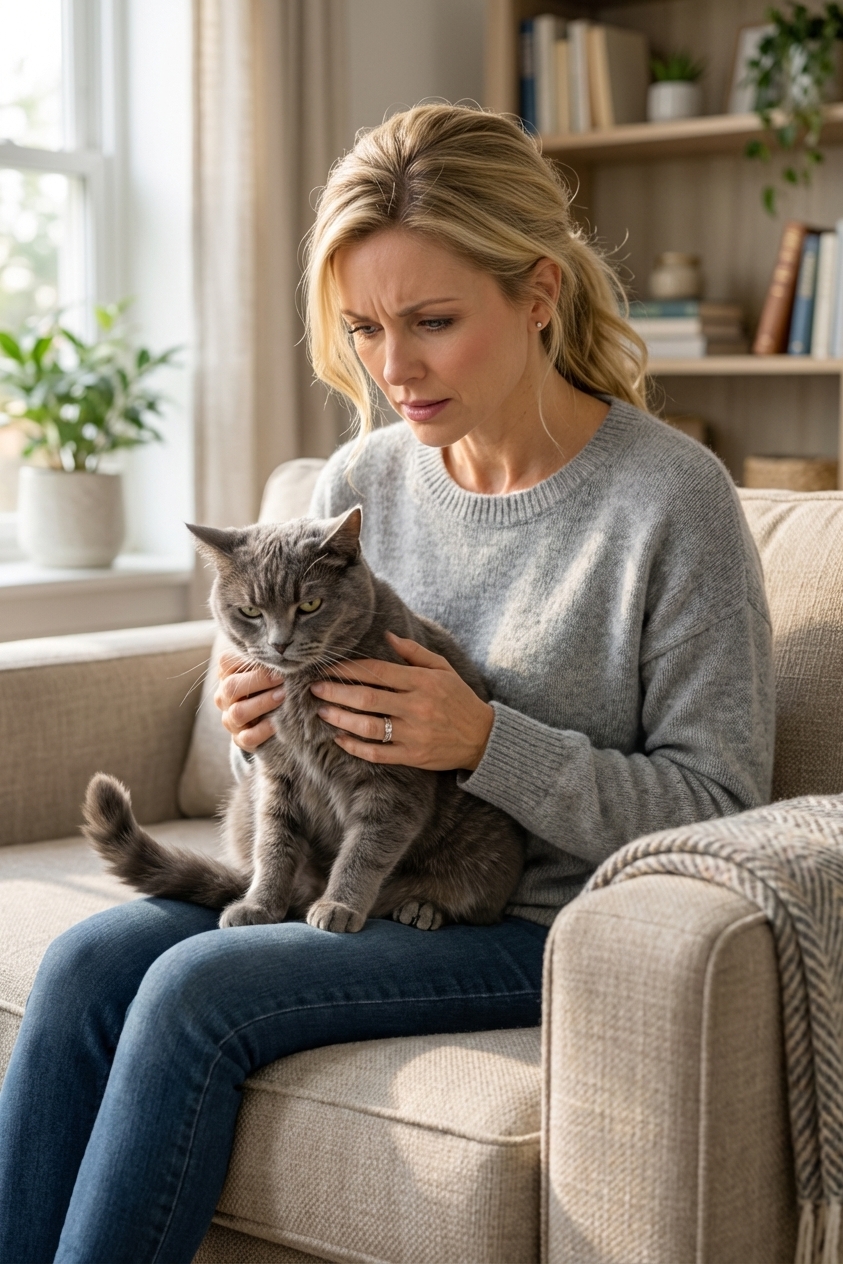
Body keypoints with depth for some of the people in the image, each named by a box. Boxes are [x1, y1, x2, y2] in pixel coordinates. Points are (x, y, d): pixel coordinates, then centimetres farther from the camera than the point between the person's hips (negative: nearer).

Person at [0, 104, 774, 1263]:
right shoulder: (360, 482, 5)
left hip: (558, 927, -6)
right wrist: (264, 727, -9)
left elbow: (720, 810, -12)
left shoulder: (671, 496, -12)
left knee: (198, 988, -24)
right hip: (369, 893, 6)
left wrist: (485, 743, -23)